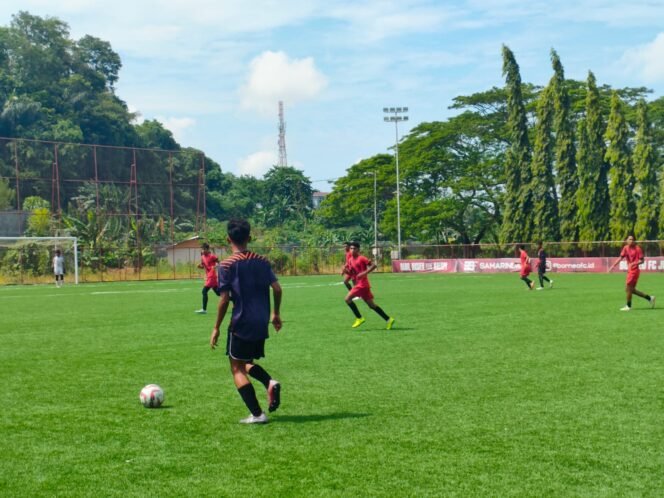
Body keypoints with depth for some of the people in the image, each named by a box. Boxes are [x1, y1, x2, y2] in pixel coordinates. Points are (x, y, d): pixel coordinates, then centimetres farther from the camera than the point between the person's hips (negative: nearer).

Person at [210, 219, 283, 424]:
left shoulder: (227, 265, -8)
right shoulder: (262, 261, 5)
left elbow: (224, 299, -10)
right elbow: (277, 288, 3)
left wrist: (216, 328, -2)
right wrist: (276, 314, 17)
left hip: (241, 324, -6)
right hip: (261, 324, 6)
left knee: (237, 368, 5)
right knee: (246, 362, 24)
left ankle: (257, 414, -1)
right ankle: (270, 383, -5)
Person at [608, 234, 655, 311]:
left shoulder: (637, 249, -11)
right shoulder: (626, 248, 6)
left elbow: (642, 261, -11)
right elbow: (621, 258, 6)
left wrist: (633, 263, -27)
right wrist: (613, 265, -4)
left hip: (634, 270, -7)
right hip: (630, 270, 7)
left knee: (628, 288, -6)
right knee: (632, 290, 12)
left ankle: (628, 306, 8)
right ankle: (649, 298, 24)